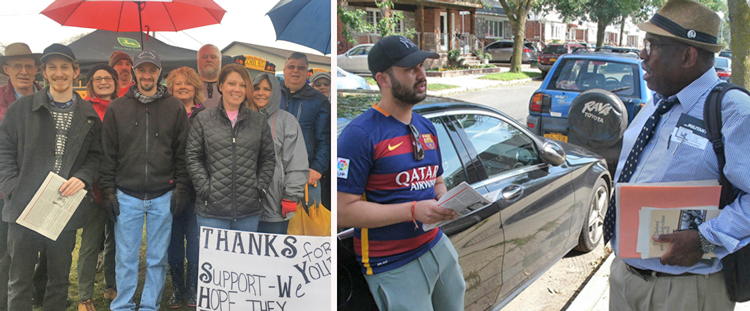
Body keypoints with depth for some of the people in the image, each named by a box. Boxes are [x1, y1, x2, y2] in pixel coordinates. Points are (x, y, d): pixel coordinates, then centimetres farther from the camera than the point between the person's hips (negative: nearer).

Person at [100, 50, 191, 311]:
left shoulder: (175, 108, 3)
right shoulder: (117, 108, 5)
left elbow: (182, 153, 3)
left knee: (157, 258, 7)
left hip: (163, 196, 0)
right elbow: (108, 154, 6)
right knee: (125, 258, 6)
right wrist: (108, 191, 1)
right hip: (126, 196, 0)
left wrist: (181, 189, -2)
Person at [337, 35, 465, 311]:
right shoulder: (359, 135, -17)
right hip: (394, 266, -7)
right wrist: (413, 210, -25)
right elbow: (344, 211, -20)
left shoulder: (426, 127, 10)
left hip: (438, 246, 8)